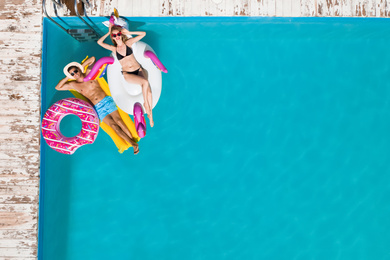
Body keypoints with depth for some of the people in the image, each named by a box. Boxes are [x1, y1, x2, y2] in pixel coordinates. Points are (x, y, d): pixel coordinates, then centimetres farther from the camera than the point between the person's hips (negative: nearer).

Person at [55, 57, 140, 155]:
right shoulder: (73, 85, 11)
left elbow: (93, 58, 10)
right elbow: (57, 87, 15)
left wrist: (81, 66, 12)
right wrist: (67, 77, 9)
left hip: (107, 101, 0)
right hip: (98, 108, 0)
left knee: (117, 120, -17)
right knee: (113, 125, -14)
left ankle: (133, 139, -15)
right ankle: (132, 143, -16)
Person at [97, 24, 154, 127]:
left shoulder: (128, 43, 8)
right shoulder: (114, 49, 8)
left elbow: (143, 34, 8)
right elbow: (99, 42, 3)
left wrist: (128, 32, 4)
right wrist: (108, 33, 9)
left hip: (138, 70, 1)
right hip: (127, 74, -1)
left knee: (148, 89, -24)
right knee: (145, 82, -31)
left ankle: (150, 114, -13)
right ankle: (146, 103, -13)